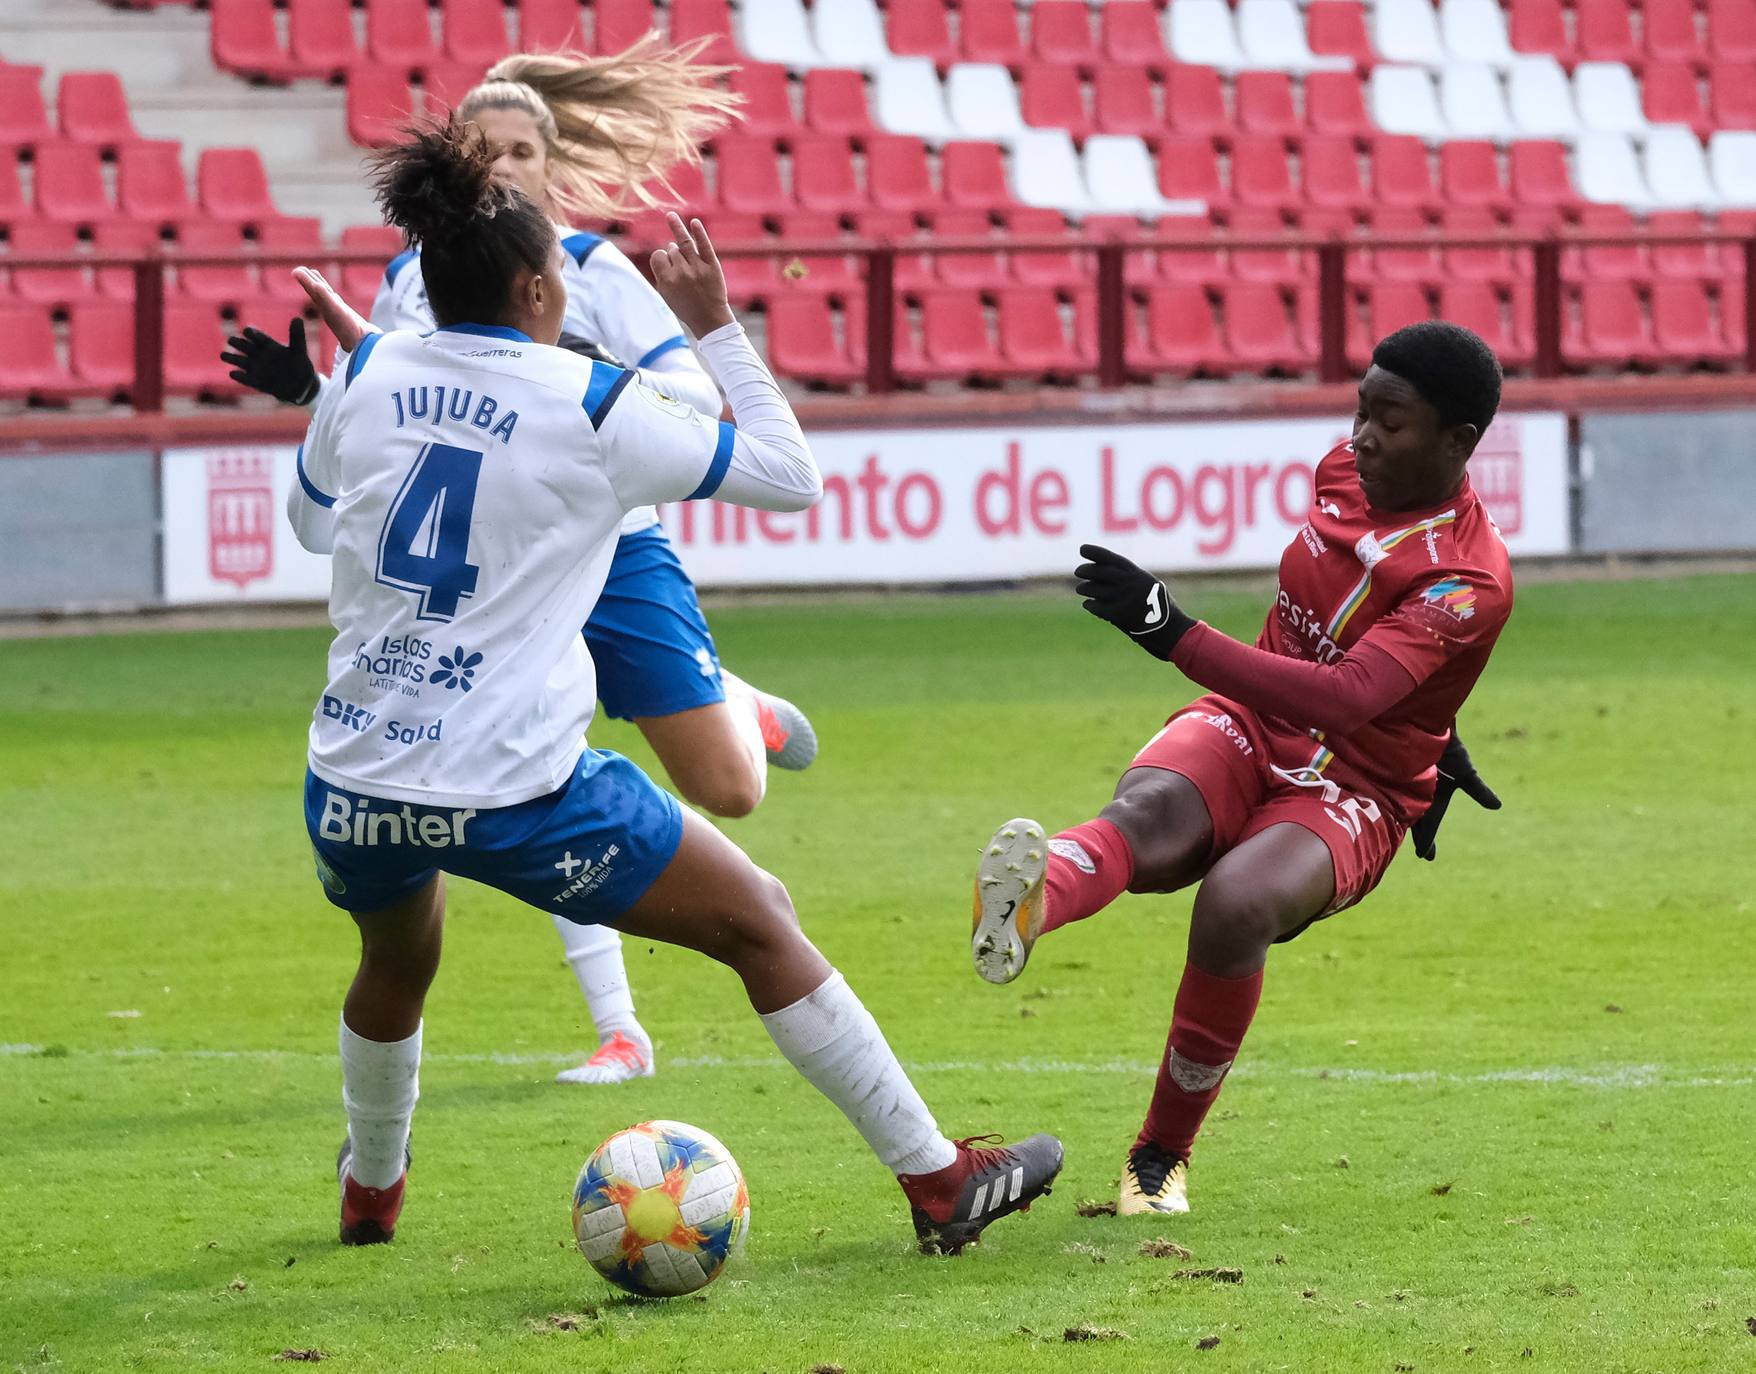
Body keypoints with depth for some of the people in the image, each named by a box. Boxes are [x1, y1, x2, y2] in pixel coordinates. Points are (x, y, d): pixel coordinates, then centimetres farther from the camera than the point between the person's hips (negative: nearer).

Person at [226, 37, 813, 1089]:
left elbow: (700, 399, -12)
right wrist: (305, 389, -5)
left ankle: (745, 713, 36)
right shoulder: (409, 283, 3)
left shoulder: (590, 269, -8)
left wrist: (599, 375, -29)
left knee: (728, 793, -1)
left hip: (615, 557, -2)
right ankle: (619, 1032, 5)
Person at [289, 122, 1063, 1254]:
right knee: (760, 923, 10)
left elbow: (311, 520, 24)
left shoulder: (370, 376, 4)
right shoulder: (590, 406, -6)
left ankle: (372, 1192, 52)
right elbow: (791, 476, 4)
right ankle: (937, 1180, 11)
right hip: (518, 794, -4)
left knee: (398, 963, 37)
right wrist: (717, 327, 12)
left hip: (353, 794, 4)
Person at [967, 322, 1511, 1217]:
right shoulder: (1347, 470, 2)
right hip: (1247, 732, 5)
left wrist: (1174, 634, -42)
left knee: (1236, 906, -35)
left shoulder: (1471, 579, -21)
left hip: (1349, 795, -5)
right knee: (1146, 817, -32)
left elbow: (1345, 699, -35)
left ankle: (1162, 1156, -14)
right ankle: (1028, 903, -68)